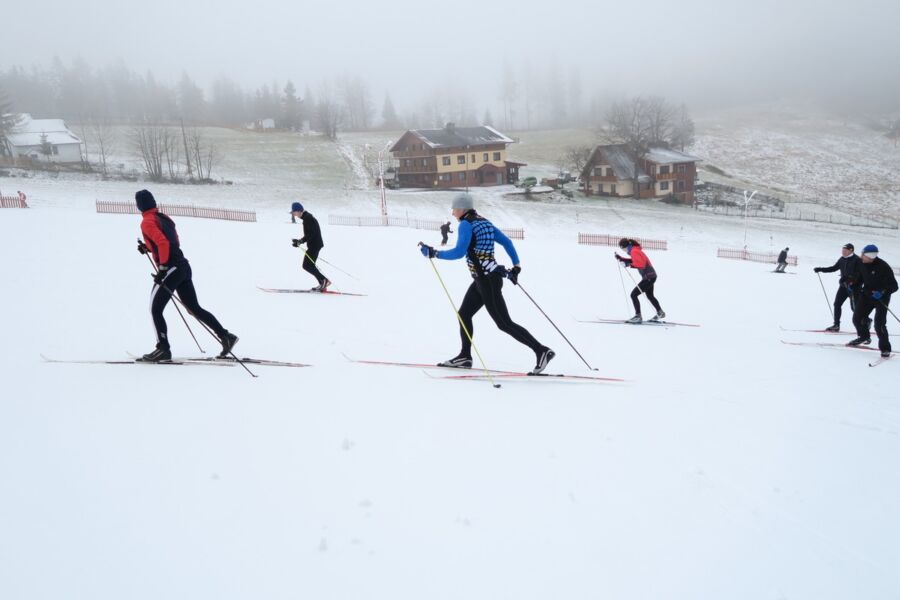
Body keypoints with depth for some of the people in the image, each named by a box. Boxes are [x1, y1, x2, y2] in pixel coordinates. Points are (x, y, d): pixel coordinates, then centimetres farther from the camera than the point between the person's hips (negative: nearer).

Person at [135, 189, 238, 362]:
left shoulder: (147, 222, -7)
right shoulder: (164, 217, 17)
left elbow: (163, 243, -21)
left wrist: (162, 268, -18)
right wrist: (148, 248, 22)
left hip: (171, 269, -8)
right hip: (183, 266, 8)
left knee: (155, 309, 3)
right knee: (194, 308, 12)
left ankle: (163, 349, 3)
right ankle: (225, 336, 7)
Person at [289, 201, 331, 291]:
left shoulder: (307, 218, -16)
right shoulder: (307, 217, 16)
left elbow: (310, 234, -23)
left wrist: (300, 241, -22)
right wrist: (299, 241, 16)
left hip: (315, 245, -11)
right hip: (314, 244, 11)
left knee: (307, 266, -9)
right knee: (310, 265, 14)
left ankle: (324, 280, -9)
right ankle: (323, 284, 13)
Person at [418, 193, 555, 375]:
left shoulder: (466, 224, -11)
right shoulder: (484, 222, 14)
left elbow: (459, 252, -20)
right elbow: (506, 242, 14)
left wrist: (433, 253, -11)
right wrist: (516, 266, 16)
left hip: (486, 280, -10)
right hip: (484, 279, 10)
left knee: (504, 323, -6)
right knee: (463, 314, 18)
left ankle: (541, 351, -7)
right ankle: (465, 356, 25)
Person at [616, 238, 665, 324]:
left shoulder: (634, 251, -20)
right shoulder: (635, 250, 9)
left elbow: (641, 264, -30)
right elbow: (634, 261, 22)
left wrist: (629, 265, -32)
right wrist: (620, 259, 15)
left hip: (649, 277, -11)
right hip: (651, 275, 11)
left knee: (633, 295, -9)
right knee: (650, 296, 28)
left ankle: (638, 316, -6)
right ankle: (660, 313, 42)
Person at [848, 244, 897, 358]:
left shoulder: (883, 267, -24)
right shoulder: (862, 264, -5)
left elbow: (894, 286, -21)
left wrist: (882, 292, -36)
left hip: (881, 297, -6)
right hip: (867, 294, 6)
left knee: (879, 324, -13)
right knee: (857, 318, 7)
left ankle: (885, 348, 4)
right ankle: (863, 336, 37)